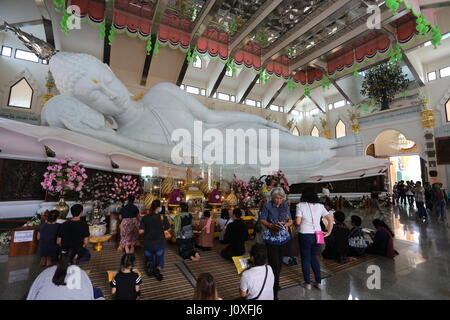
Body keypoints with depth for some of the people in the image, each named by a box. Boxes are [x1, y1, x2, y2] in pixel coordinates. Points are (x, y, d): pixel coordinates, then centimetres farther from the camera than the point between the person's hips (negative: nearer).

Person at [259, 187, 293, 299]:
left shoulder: (285, 206, 5)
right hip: (271, 237, -4)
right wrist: (271, 225, -22)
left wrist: (286, 224, -15)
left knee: (279, 261, 13)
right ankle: (274, 292, 4)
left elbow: (290, 221, 6)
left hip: (283, 237, 4)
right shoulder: (267, 206, -7)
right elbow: (262, 220, -6)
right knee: (274, 263, -6)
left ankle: (276, 283, 34)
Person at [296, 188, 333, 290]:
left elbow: (298, 222, -11)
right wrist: (329, 232, 8)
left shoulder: (300, 205, -7)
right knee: (314, 257, 23)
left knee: (305, 259, 13)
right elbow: (330, 219, 0)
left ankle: (308, 283, 23)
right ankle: (318, 282, 28)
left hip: (305, 235, -4)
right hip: (317, 235, 4)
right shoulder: (320, 206, 4)